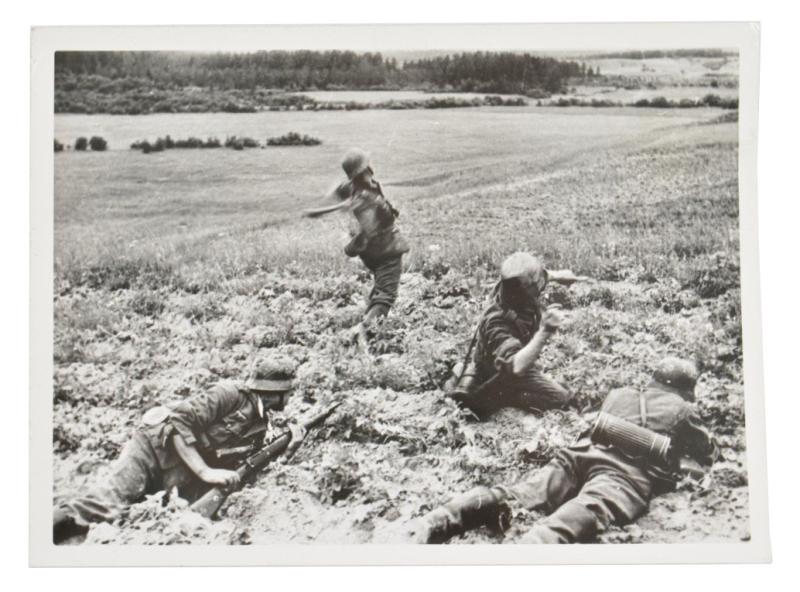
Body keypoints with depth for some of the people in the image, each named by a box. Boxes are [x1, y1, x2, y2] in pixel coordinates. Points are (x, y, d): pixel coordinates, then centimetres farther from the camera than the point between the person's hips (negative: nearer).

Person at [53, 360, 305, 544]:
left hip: (177, 480, 7)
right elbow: (179, 421, -22)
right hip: (156, 448, -7)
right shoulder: (232, 394, -14)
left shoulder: (260, 425, 9)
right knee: (106, 506, -27)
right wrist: (205, 471, -26)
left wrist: (289, 449, -6)